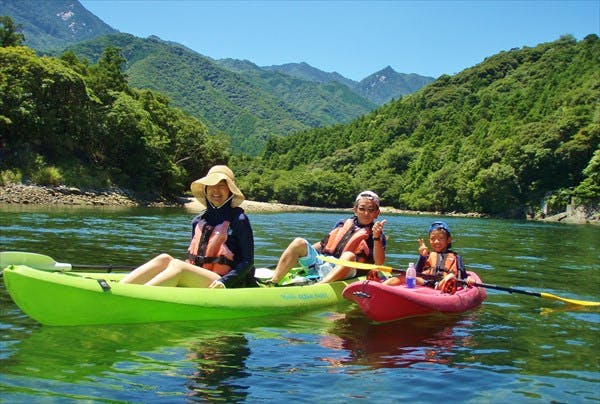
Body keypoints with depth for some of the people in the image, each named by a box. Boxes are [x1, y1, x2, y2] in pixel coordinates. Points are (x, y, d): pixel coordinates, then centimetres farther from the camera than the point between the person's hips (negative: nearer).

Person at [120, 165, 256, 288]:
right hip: (196, 284, 5)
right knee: (165, 259, -20)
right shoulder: (198, 220, 15)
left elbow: (248, 262, -4)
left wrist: (224, 282, -17)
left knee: (177, 266, -29)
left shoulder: (238, 219, -1)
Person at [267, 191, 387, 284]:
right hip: (319, 264, 5)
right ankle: (273, 282, -23)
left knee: (349, 256, -35)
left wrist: (377, 238, -22)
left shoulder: (375, 234, 5)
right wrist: (301, 255, 16)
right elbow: (323, 244, 25)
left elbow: (379, 263, -9)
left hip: (342, 272, -5)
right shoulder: (343, 224, 20)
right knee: (299, 242, -13)